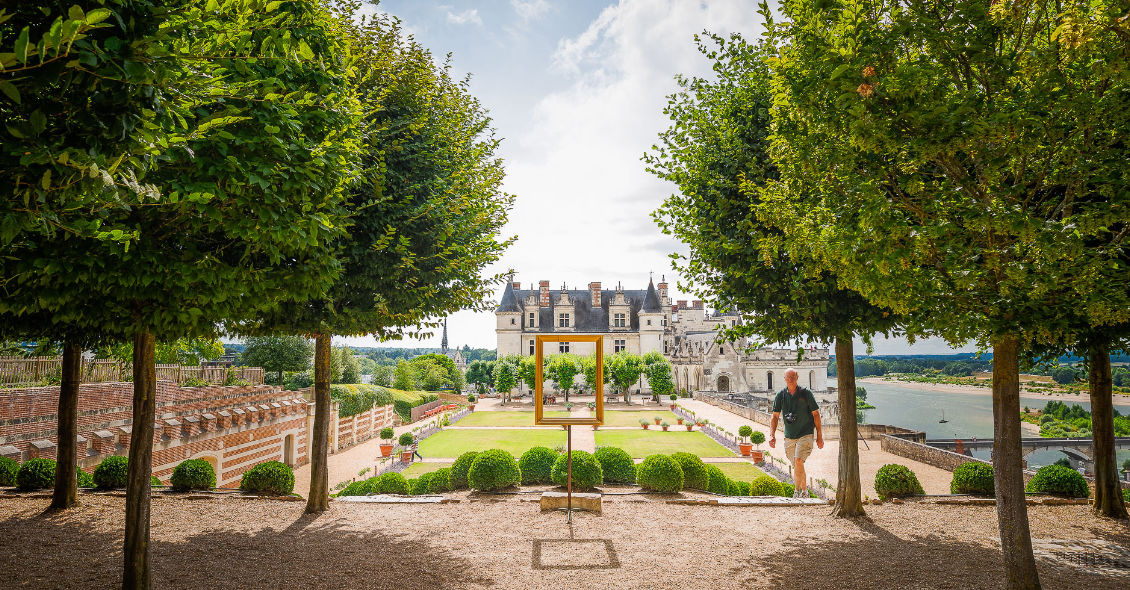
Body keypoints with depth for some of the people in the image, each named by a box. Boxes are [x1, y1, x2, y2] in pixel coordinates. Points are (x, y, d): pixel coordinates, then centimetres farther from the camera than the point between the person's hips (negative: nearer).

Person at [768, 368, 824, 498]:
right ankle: (804, 491, 29)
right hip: (789, 437, 4)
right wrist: (772, 435, -6)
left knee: (798, 461, -20)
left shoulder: (805, 393, -6)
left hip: (805, 435, -3)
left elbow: (816, 414, 0)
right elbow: (775, 416, 4)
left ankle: (797, 490, -6)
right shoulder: (781, 395, 1)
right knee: (797, 466, 11)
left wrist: (819, 435, -1)